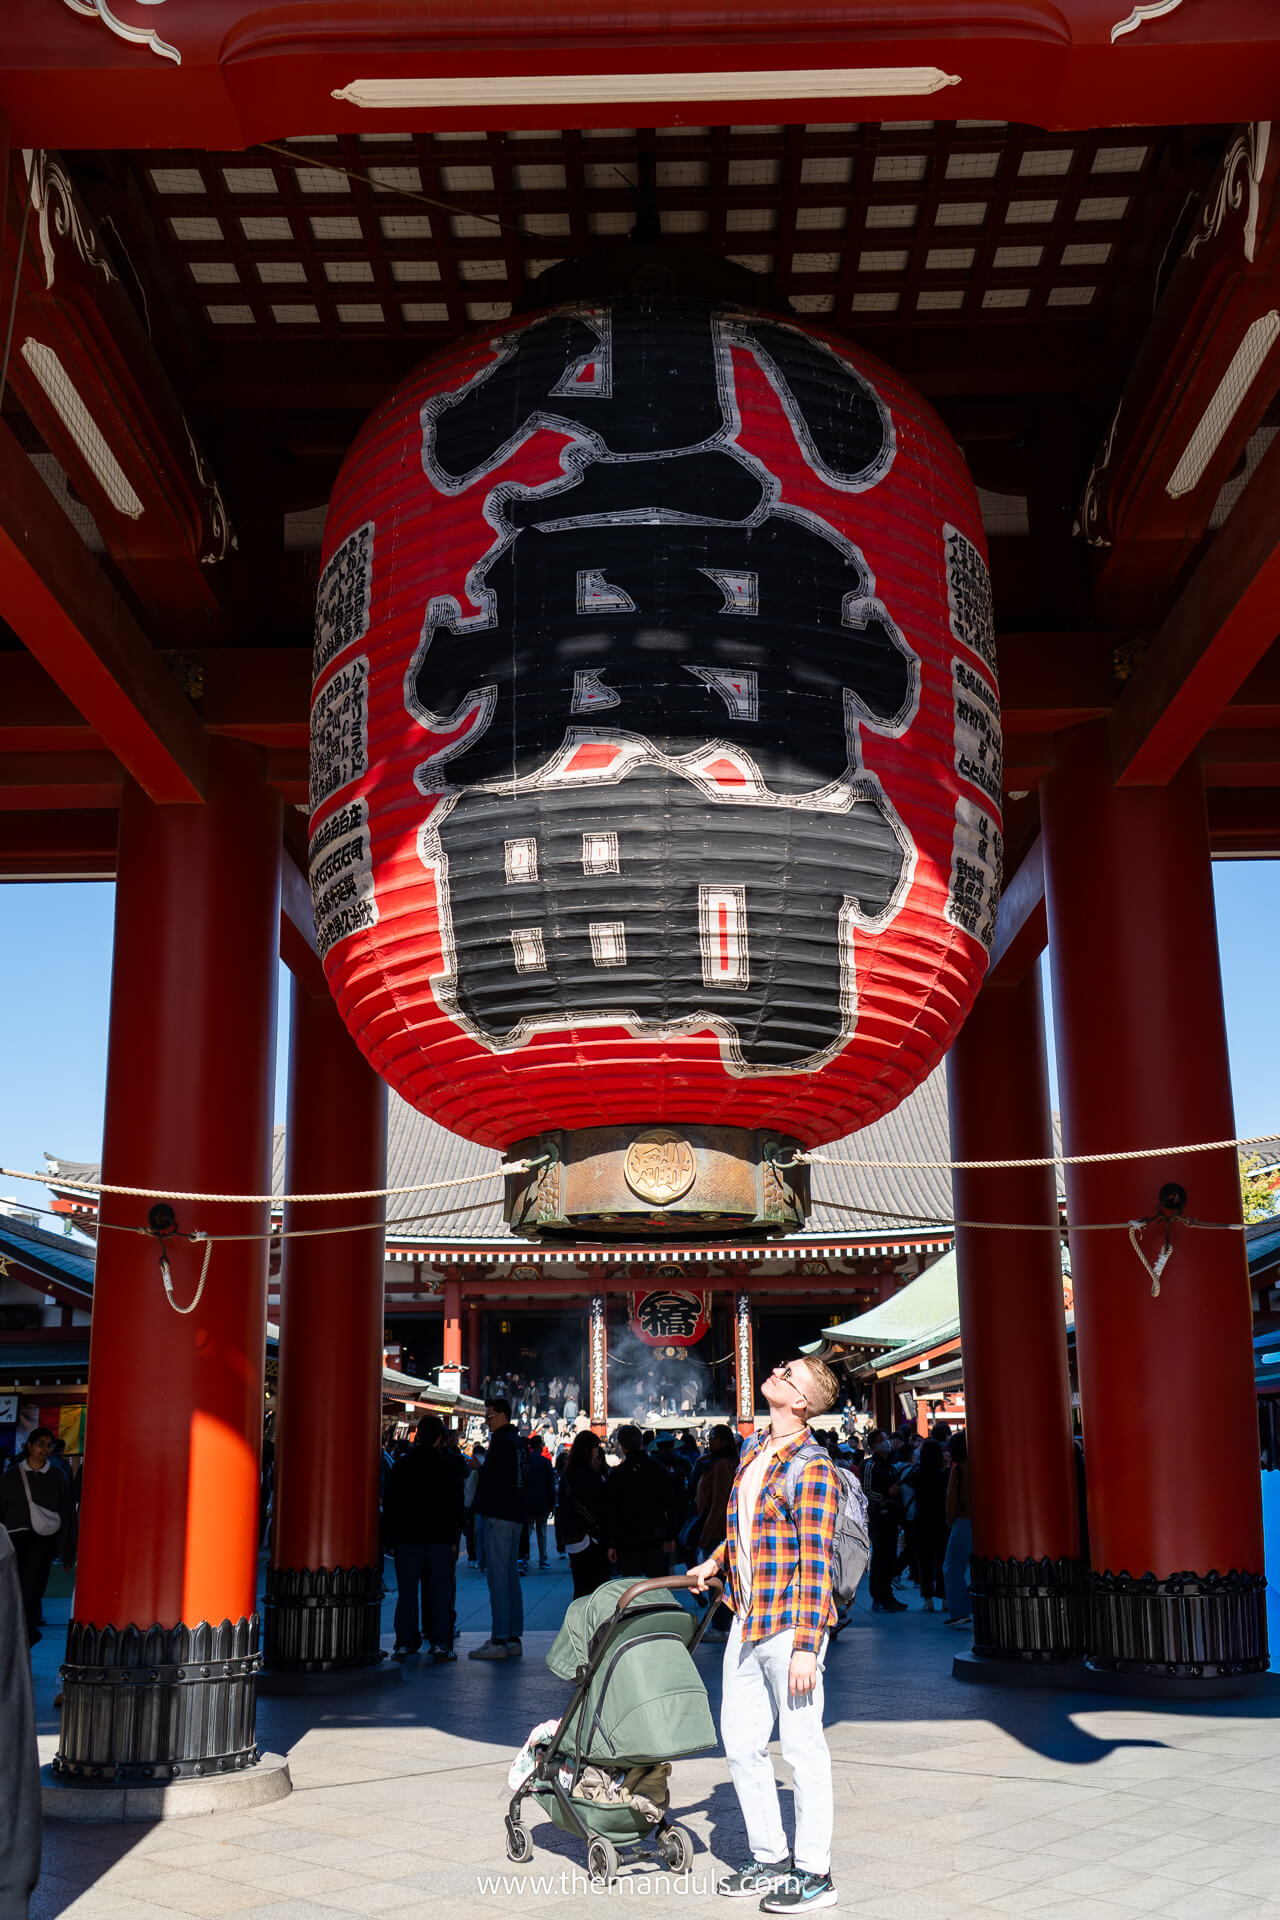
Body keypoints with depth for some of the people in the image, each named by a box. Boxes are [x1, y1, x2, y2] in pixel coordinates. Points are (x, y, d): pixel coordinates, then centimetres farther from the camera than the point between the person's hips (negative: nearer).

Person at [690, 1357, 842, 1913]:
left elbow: (815, 1563, -17)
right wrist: (715, 1561, 24)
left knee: (803, 1748, 2)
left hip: (790, 1624, -8)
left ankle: (814, 1872, 14)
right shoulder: (752, 1449, 11)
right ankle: (769, 1860, 27)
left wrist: (806, 1645, -19)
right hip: (746, 1622, 8)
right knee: (742, 1745, 13)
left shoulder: (813, 1467, -14)